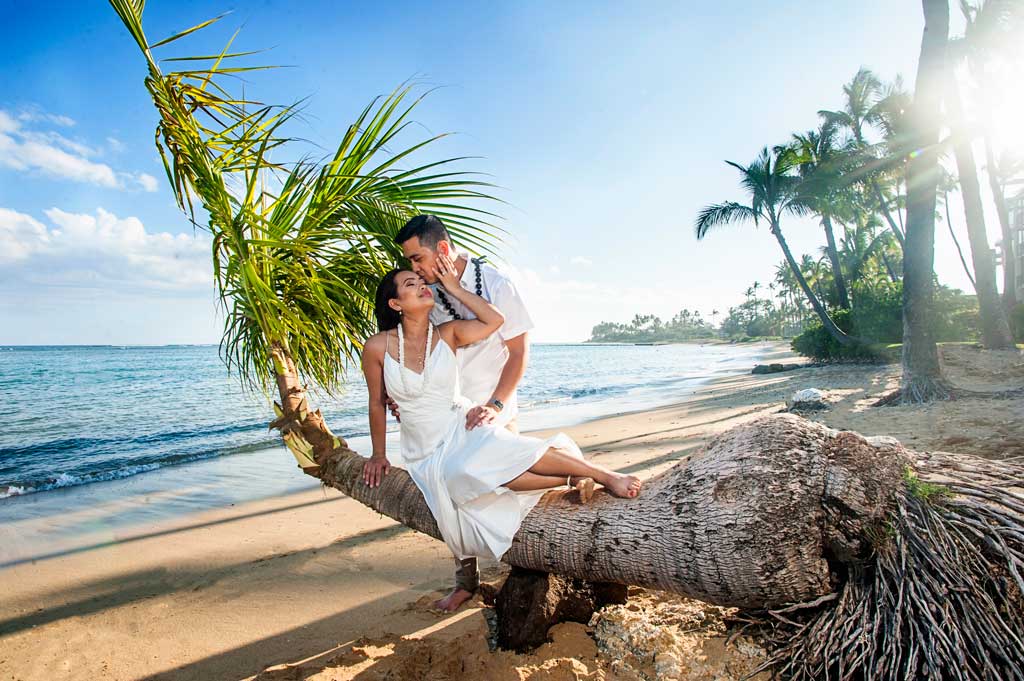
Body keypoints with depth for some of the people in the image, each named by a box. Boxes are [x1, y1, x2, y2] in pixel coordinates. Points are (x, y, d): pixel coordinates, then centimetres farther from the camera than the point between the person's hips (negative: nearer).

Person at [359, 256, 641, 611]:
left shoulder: (448, 334, -1)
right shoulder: (377, 347, -5)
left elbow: (495, 321, -15)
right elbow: (377, 403, 7)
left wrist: (453, 287, -8)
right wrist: (378, 454, 14)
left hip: (463, 426, 1)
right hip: (428, 452, 0)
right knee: (462, 470, -36)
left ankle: (605, 475, -27)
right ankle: (572, 480, -27)